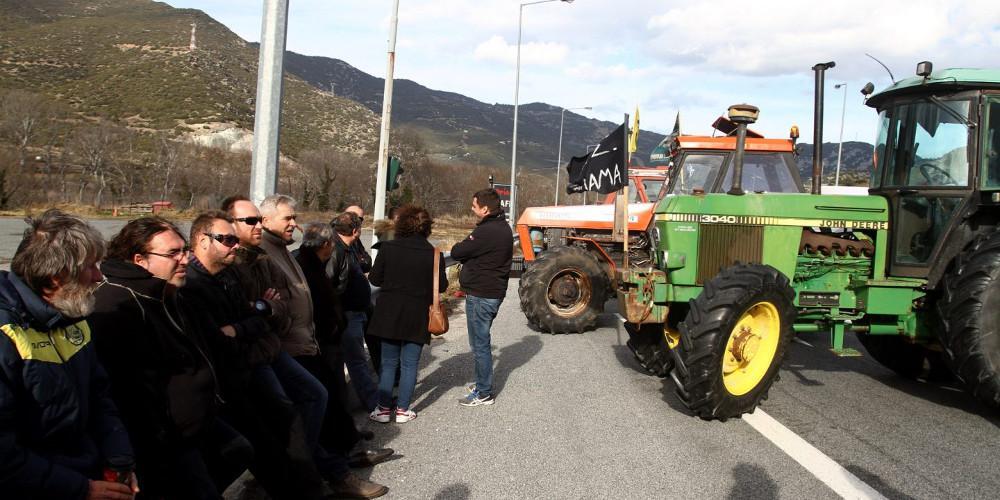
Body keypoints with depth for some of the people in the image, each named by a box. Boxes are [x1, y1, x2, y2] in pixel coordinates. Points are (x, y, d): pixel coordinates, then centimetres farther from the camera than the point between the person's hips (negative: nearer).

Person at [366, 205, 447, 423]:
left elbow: (374, 278, -3)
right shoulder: (434, 254, -10)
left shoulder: (387, 248, -8)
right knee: (409, 364, 10)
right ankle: (402, 410, 15)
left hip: (389, 314, 1)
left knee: (388, 363, 13)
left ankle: (383, 408, 15)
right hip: (418, 317, -1)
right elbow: (442, 286, -4)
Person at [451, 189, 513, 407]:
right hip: (494, 291, 10)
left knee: (480, 344, 0)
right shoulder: (503, 227, 10)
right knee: (481, 341, 21)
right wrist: (467, 248, -5)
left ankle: (484, 393, 9)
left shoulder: (486, 232, -23)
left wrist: (460, 246, 3)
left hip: (481, 296, -10)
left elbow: (456, 252, -18)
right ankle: (483, 384, 32)